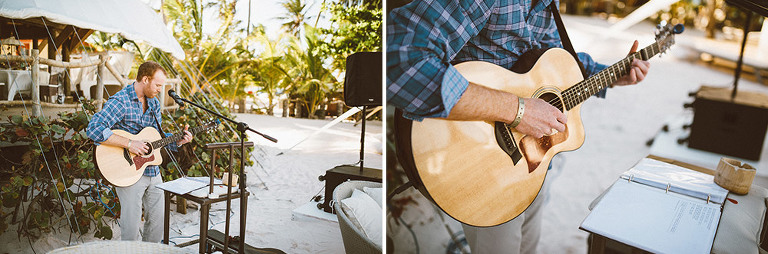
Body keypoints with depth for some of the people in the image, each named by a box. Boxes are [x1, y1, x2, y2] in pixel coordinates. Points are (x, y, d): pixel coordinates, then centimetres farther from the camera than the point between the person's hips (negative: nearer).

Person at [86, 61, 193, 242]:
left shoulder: (154, 103, 10)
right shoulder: (120, 101, -15)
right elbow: (93, 129, -26)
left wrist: (178, 141, 1)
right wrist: (129, 144, -27)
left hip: (153, 171, 7)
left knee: (158, 221, 14)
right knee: (131, 225, 0)